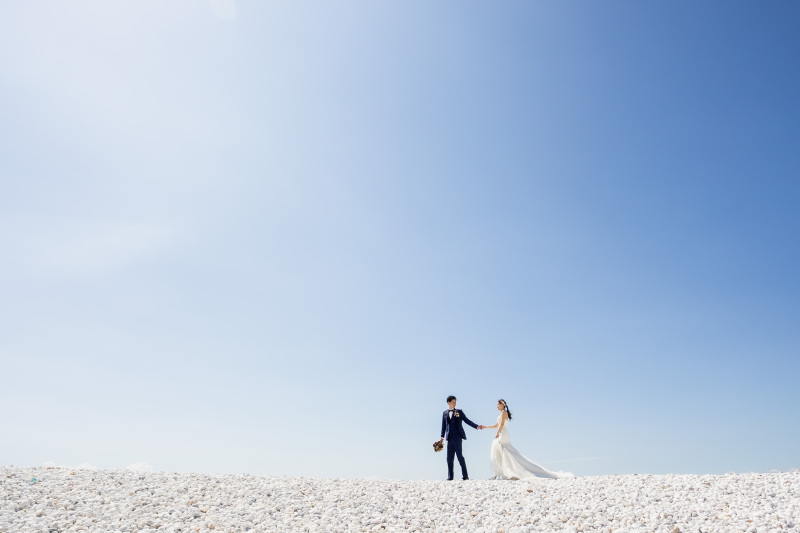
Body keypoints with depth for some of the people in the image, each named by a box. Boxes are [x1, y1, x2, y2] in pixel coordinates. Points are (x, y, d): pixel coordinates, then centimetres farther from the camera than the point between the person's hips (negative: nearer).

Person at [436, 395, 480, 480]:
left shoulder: (459, 412, 7)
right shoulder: (445, 413, 14)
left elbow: (467, 421, 7)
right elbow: (443, 425, 16)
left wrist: (477, 426, -3)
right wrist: (442, 437, 11)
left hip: (457, 436, -3)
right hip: (450, 437, 3)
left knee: (459, 456, -7)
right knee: (449, 457, 2)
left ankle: (465, 475, 2)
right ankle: (450, 476, 10)